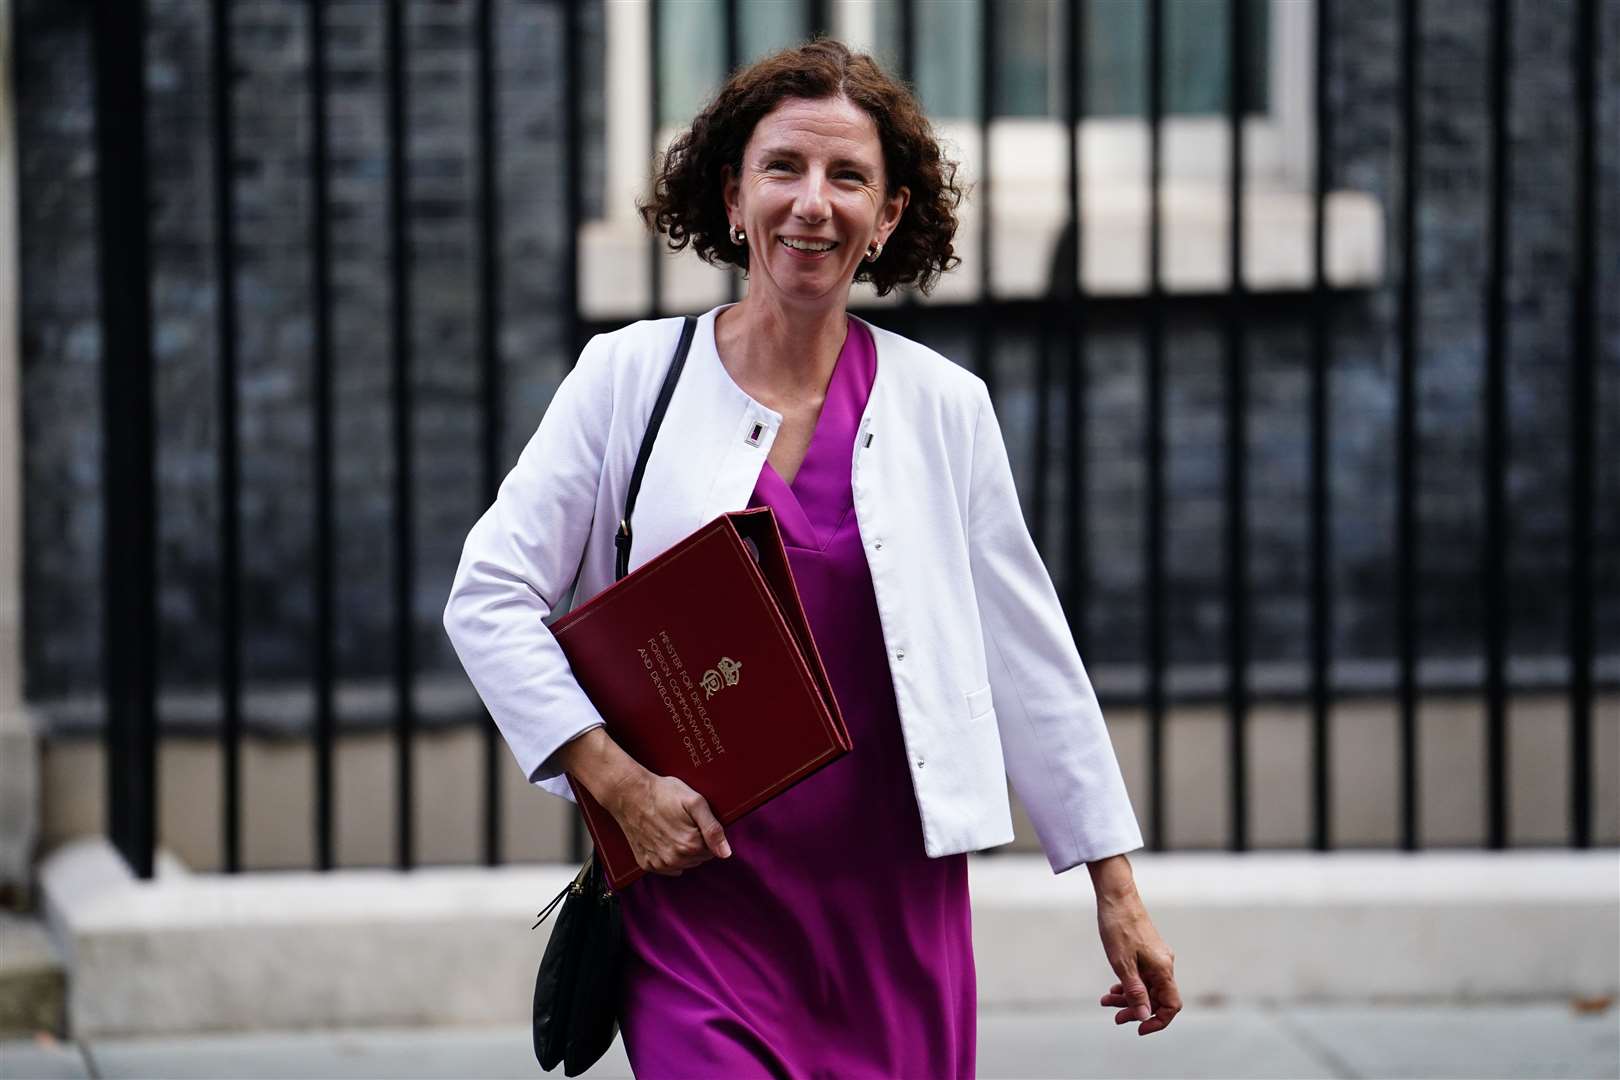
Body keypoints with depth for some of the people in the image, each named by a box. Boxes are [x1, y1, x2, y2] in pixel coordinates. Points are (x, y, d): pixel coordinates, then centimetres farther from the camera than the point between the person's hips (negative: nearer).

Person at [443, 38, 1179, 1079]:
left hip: (892, 904, 2)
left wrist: (1117, 886, 9)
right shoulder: (631, 376, 1)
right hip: (698, 893, -2)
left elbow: (1029, 650, 9)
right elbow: (491, 597, 1)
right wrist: (618, 782, -10)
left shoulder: (944, 406, 5)